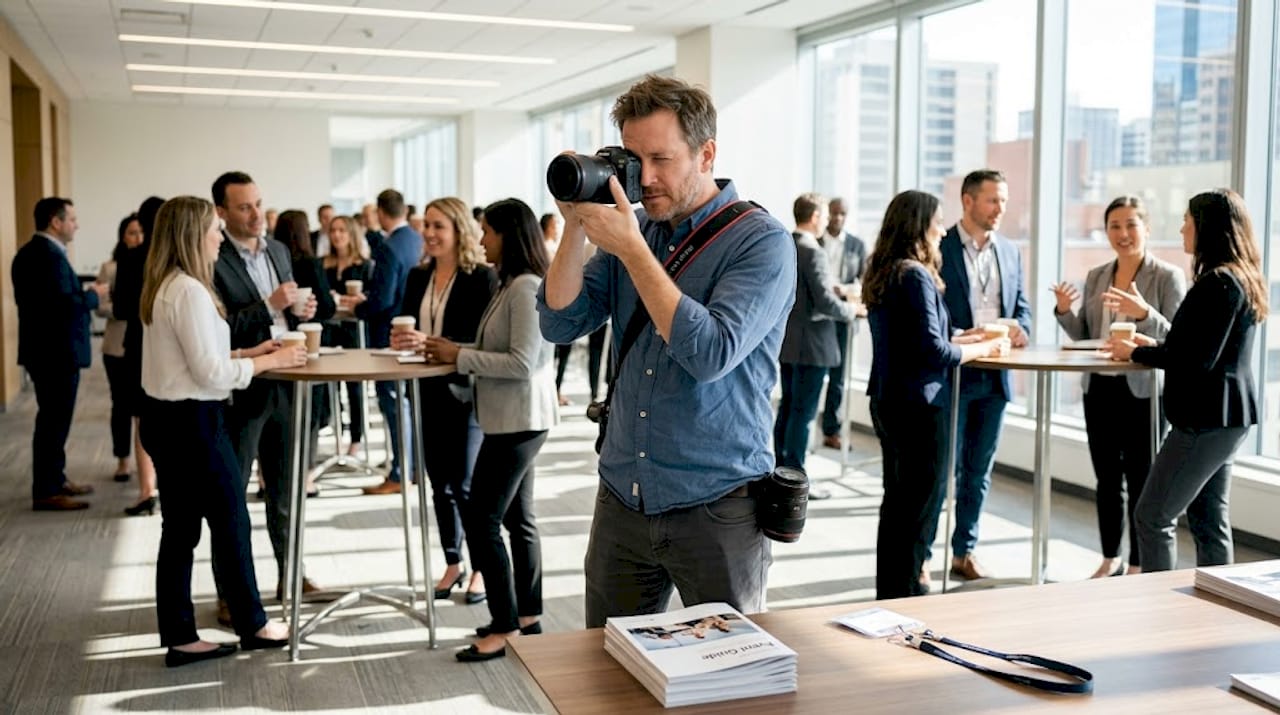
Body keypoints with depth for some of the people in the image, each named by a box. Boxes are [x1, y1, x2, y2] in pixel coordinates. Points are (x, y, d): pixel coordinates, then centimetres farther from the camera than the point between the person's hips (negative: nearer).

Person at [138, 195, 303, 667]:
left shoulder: (164, 287, 10)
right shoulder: (189, 290, -20)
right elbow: (211, 373, -21)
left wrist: (247, 352, 10)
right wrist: (269, 362, -11)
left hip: (165, 417, 10)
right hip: (192, 421, -10)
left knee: (180, 527, 13)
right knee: (231, 521, 5)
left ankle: (179, 637, 20)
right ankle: (252, 626, 20)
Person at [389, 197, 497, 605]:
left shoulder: (482, 277, -11)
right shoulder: (418, 277, 9)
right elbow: (405, 328, 13)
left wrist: (431, 343, -26)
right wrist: (401, 340, -10)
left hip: (467, 392, -6)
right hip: (430, 392, 6)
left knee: (466, 486, 0)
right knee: (440, 484, 13)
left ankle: (480, 568, 16)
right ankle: (452, 563, 26)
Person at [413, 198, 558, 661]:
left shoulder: (526, 288, -17)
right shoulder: (511, 285, 14)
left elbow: (522, 362, -23)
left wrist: (459, 357, -16)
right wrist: (454, 351, 2)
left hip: (519, 419, -10)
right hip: (512, 418, 10)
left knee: (481, 518, -7)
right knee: (517, 518, 15)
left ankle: (505, 626, 1)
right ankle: (526, 614, 25)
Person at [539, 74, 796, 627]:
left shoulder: (762, 242, -11)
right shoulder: (633, 226, 6)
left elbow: (711, 354, -24)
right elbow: (560, 324, 2)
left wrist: (630, 248, -22)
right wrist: (576, 226, -9)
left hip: (716, 511, -5)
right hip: (621, 501, 5)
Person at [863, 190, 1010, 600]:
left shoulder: (881, 274, 9)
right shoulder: (916, 276, -17)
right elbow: (933, 351, -20)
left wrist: (961, 339, 16)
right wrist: (984, 349, -6)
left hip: (887, 401, 9)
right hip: (920, 404, -9)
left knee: (897, 500, 17)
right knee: (919, 506, 2)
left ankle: (889, 592, 27)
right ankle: (904, 593, 10)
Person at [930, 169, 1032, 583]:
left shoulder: (1010, 252, 12)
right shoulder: (939, 249, -7)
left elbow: (1022, 306, 16)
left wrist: (1020, 329, -6)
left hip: (994, 377, 6)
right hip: (952, 375, -6)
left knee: (979, 471, 12)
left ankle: (964, 553, 23)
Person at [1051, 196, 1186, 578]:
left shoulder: (1168, 276, -7)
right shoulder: (1095, 276, 9)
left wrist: (1143, 313, -27)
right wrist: (1064, 311, -6)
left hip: (1143, 391, -5)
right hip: (1099, 389, 5)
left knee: (1140, 481, 2)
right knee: (1107, 478, 12)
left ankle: (1139, 565, 13)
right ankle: (1111, 558, 25)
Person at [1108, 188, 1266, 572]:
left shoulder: (1219, 283, -18)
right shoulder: (1240, 279, 13)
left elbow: (1198, 360, -22)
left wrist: (1135, 353, -10)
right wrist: (1153, 345, 14)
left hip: (1206, 420, -10)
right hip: (1225, 416, 10)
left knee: (1152, 516, -3)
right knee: (1209, 520, 15)